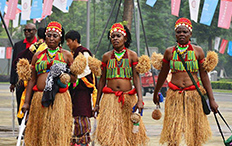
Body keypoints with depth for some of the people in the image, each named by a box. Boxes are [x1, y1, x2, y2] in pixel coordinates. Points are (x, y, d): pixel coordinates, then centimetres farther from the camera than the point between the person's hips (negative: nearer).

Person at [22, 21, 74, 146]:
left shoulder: (66, 55, 9)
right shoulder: (38, 56, 14)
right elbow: (32, 80, 13)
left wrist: (66, 77, -11)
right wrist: (26, 102, 7)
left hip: (59, 98, -2)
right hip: (39, 97, 2)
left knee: (57, 132, -7)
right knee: (39, 132, 2)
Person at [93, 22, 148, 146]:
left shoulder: (132, 55, 3)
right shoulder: (107, 56, 7)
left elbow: (136, 78, -1)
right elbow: (102, 80, 11)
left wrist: (140, 100, -12)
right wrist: (97, 103, 10)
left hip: (128, 98, -1)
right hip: (110, 97, 1)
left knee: (128, 130, 0)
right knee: (110, 131, -6)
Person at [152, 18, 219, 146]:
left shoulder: (198, 51, 3)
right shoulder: (169, 52, 5)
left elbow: (204, 76, 4)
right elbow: (162, 75, 18)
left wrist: (211, 99, 2)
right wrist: (155, 94, 27)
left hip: (194, 93, 0)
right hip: (174, 94, 0)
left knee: (195, 134, 2)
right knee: (172, 135, -4)